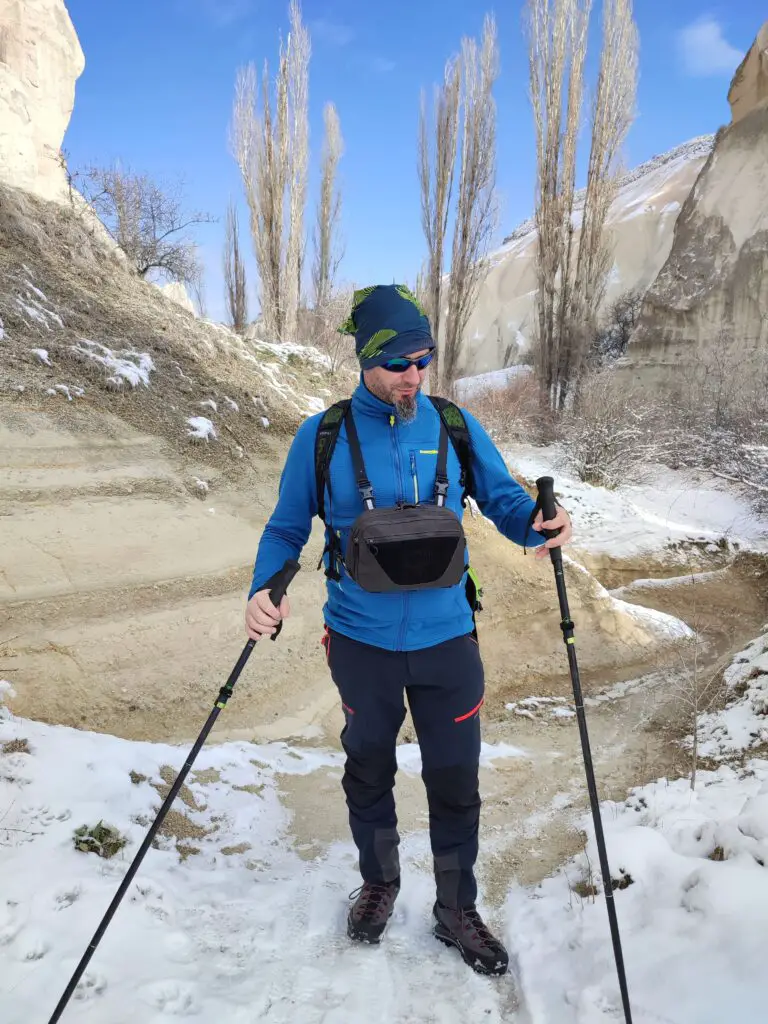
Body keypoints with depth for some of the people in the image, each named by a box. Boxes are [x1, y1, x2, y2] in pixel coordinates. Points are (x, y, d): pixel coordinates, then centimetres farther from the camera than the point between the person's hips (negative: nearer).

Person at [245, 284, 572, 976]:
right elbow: (287, 530, -1)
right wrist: (265, 590, -19)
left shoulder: (456, 427, -5)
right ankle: (379, 882, 47)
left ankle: (457, 910, 36)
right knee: (369, 769, 20)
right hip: (361, 642, 0)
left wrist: (539, 524, -21)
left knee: (455, 782, 11)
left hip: (445, 639, 1)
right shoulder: (322, 437, -8)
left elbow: (504, 502, 1)